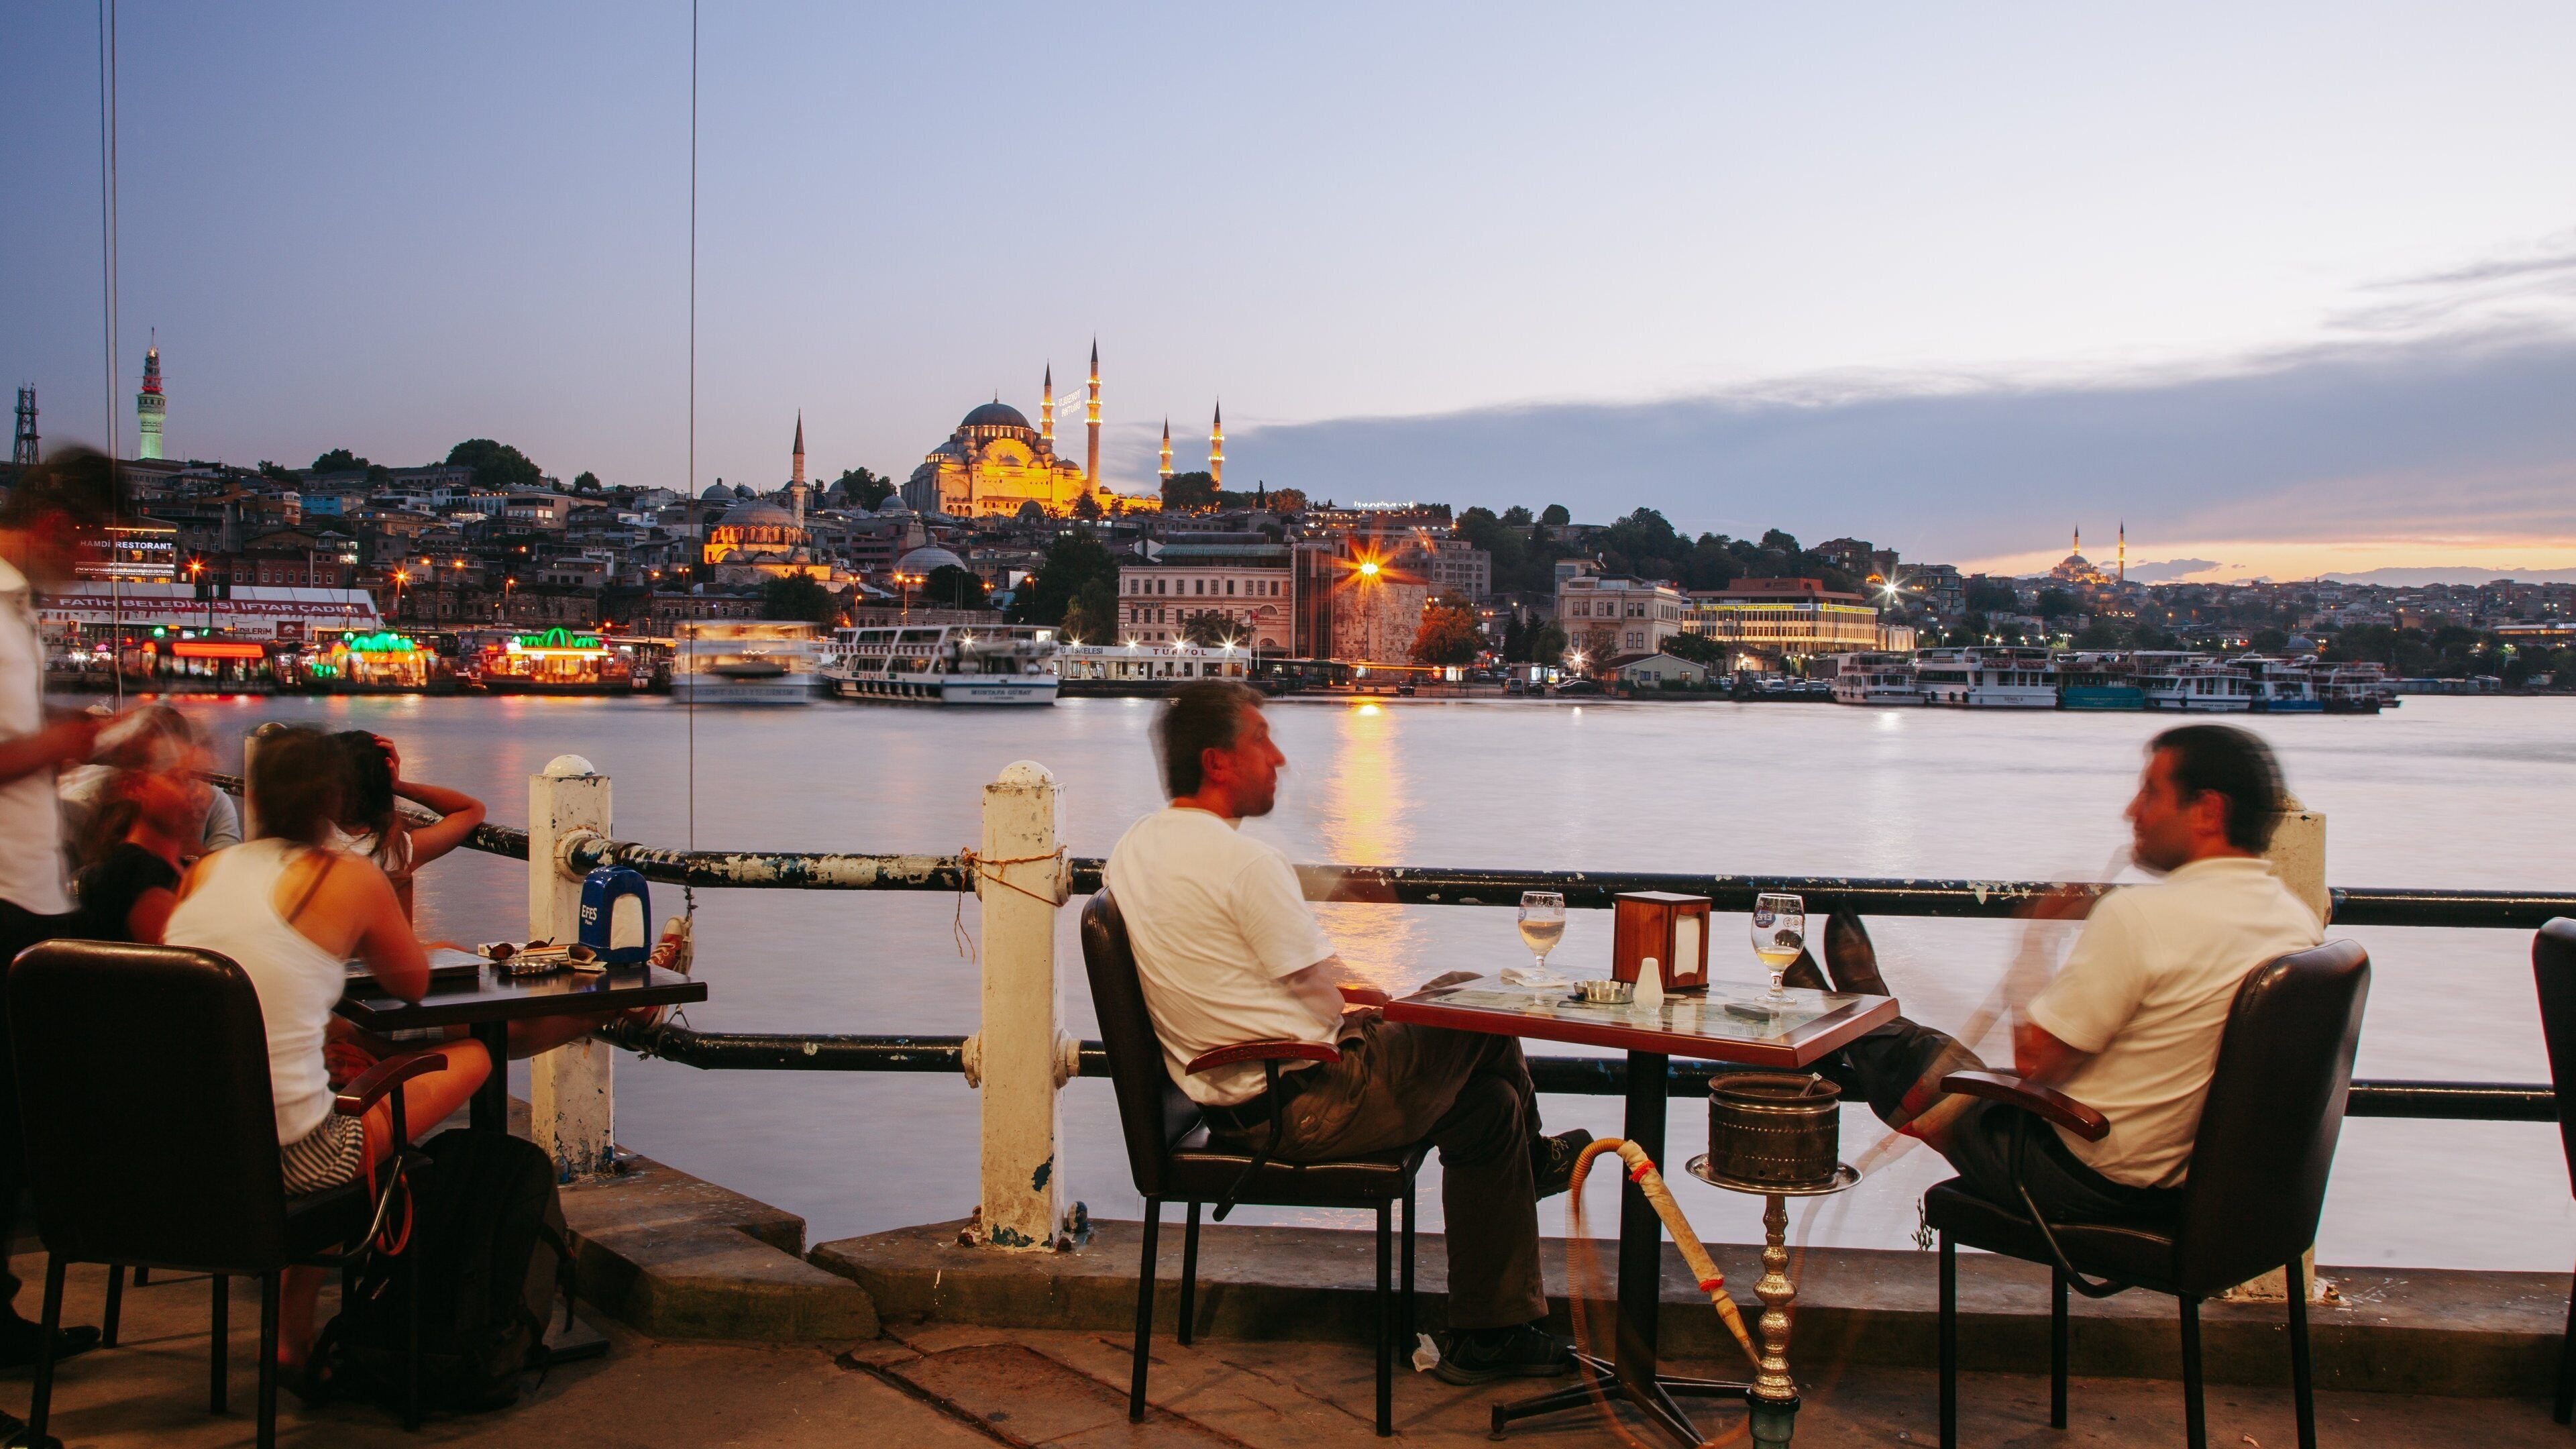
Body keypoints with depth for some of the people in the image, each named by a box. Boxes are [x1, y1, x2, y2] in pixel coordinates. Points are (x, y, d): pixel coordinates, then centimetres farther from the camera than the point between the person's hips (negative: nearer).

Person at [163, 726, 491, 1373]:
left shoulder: (203, 871, 7)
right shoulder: (350, 877, -6)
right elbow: (414, 983, 9)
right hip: (287, 1159, -6)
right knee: (470, 1056, 14)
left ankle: (294, 1333, 35)